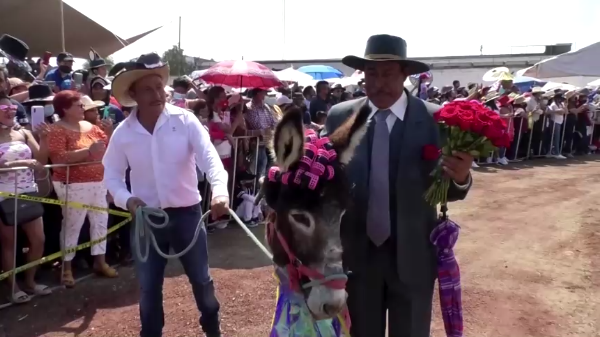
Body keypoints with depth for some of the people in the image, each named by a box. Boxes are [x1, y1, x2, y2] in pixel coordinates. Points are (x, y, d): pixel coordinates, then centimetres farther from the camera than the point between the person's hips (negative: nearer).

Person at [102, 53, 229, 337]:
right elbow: (112, 175, 4)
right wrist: (127, 200, -16)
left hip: (187, 213, -1)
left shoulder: (185, 120, -11)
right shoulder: (123, 132, -4)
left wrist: (220, 190, -40)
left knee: (201, 280, 15)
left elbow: (209, 157, -21)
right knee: (148, 286, 13)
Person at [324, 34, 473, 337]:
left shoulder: (435, 119, -9)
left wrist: (460, 179, -26)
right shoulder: (339, 117, -4)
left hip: (412, 256, -1)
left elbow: (443, 190, -5)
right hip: (356, 254, 2)